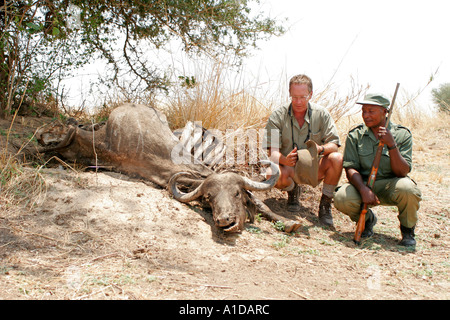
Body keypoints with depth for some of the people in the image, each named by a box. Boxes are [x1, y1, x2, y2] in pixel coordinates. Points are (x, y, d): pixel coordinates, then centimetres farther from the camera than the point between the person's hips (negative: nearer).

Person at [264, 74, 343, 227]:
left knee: (337, 158, -29)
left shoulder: (321, 114, -4)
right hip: (289, 168, -1)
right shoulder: (278, 116, -8)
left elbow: (334, 144, -8)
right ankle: (293, 190, 4)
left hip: (314, 168, 1)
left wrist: (321, 149, -32)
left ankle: (325, 205, -10)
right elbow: (273, 152, -13)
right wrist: (285, 159, -38)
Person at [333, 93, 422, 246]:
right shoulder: (355, 135, -1)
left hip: (390, 186, -1)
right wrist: (364, 189, -26)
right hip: (363, 184, 1)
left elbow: (402, 172, -12)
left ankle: (408, 230, -2)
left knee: (407, 188, -36)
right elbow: (351, 168, -7)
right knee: (342, 198, -30)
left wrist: (391, 145, -25)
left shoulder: (402, 134, -5)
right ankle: (367, 219, 7)